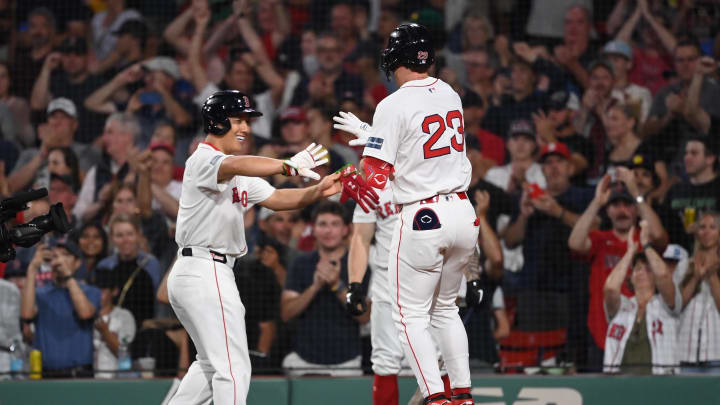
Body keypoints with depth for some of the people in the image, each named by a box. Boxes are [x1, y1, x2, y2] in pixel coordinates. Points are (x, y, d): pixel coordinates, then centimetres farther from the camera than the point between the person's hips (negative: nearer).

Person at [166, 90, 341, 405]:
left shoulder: (241, 177, 19)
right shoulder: (202, 159, -12)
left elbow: (275, 199, 12)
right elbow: (234, 166, -34)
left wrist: (319, 190, -5)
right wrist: (289, 166, -43)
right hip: (205, 271, -11)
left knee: (212, 364, 22)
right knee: (233, 368, -12)